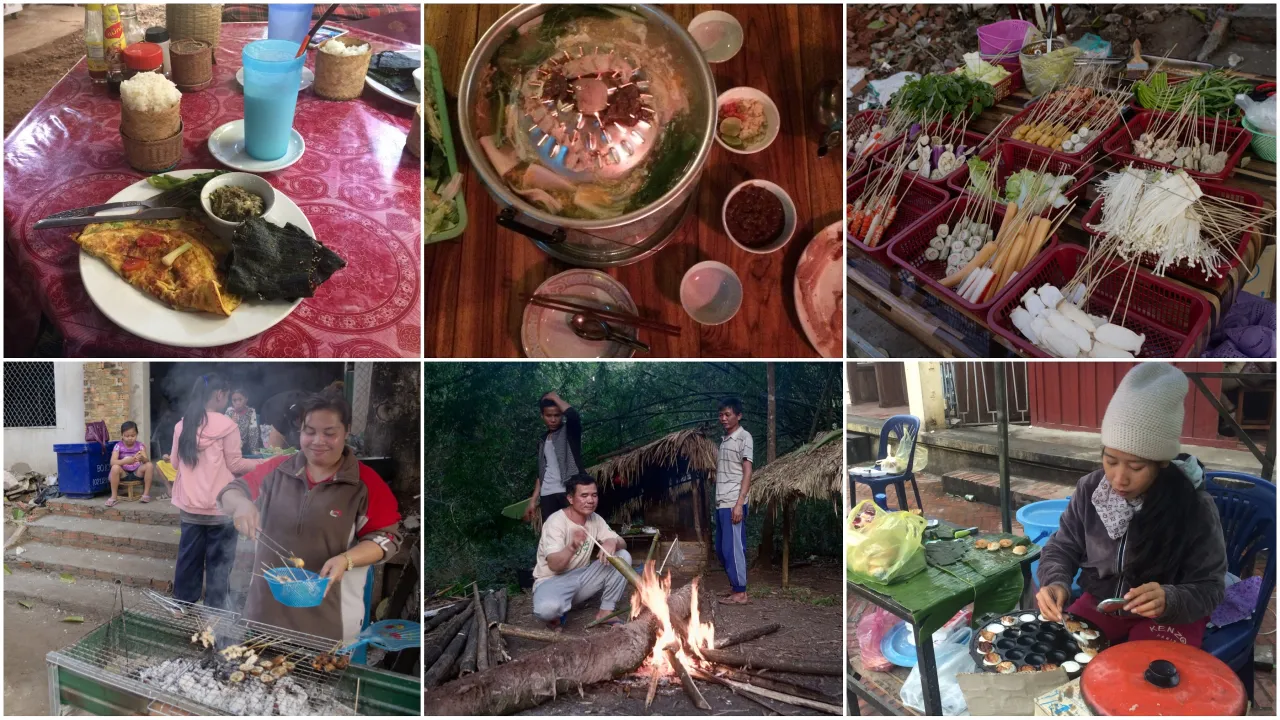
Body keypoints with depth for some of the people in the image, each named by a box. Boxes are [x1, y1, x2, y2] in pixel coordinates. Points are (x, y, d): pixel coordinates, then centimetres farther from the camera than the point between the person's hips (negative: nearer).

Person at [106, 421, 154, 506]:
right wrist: (126, 461, -40)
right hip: (123, 474, -1)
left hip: (137, 473, 1)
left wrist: (142, 458, -40)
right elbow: (112, 462, -21)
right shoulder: (118, 446, -7)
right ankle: (114, 496, -24)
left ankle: (146, 493, -17)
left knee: (149, 465, -26)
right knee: (115, 467, -33)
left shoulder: (140, 446, -2)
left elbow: (146, 461, -14)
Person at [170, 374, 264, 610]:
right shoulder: (226, 425, -10)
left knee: (188, 559, 13)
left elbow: (176, 462, 14)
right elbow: (235, 465, -7)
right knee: (219, 562, 4)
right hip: (219, 506, -5)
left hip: (189, 507, 5)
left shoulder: (182, 425, 5)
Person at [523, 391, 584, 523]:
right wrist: (533, 500, 16)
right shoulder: (543, 440, 21)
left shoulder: (569, 431, 4)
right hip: (547, 495, 5)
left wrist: (555, 398, -6)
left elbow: (574, 416, -20)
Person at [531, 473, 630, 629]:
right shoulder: (556, 521, -20)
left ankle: (606, 611, -1)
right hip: (553, 580, -6)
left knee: (623, 556, -11)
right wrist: (572, 547, -48)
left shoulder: (595, 519, 1)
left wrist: (613, 542, -25)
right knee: (547, 608, -41)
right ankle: (555, 614, -2)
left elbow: (622, 542, 0)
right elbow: (554, 565, -27)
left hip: (581, 577, 7)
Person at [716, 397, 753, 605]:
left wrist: (739, 503, -18)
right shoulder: (724, 440, 17)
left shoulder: (744, 437, -7)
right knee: (721, 548, 12)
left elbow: (747, 472, -12)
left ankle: (740, 593, 0)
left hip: (733, 503, -8)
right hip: (721, 503, 8)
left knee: (732, 547, -6)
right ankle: (734, 585, 24)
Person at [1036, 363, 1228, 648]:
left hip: (1170, 615, -2)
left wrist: (1170, 600, -35)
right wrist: (1056, 583, -22)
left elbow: (1209, 588, -13)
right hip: (1100, 602, 3)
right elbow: (1061, 548, 1)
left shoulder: (1195, 507, -20)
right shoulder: (1090, 489, -11)